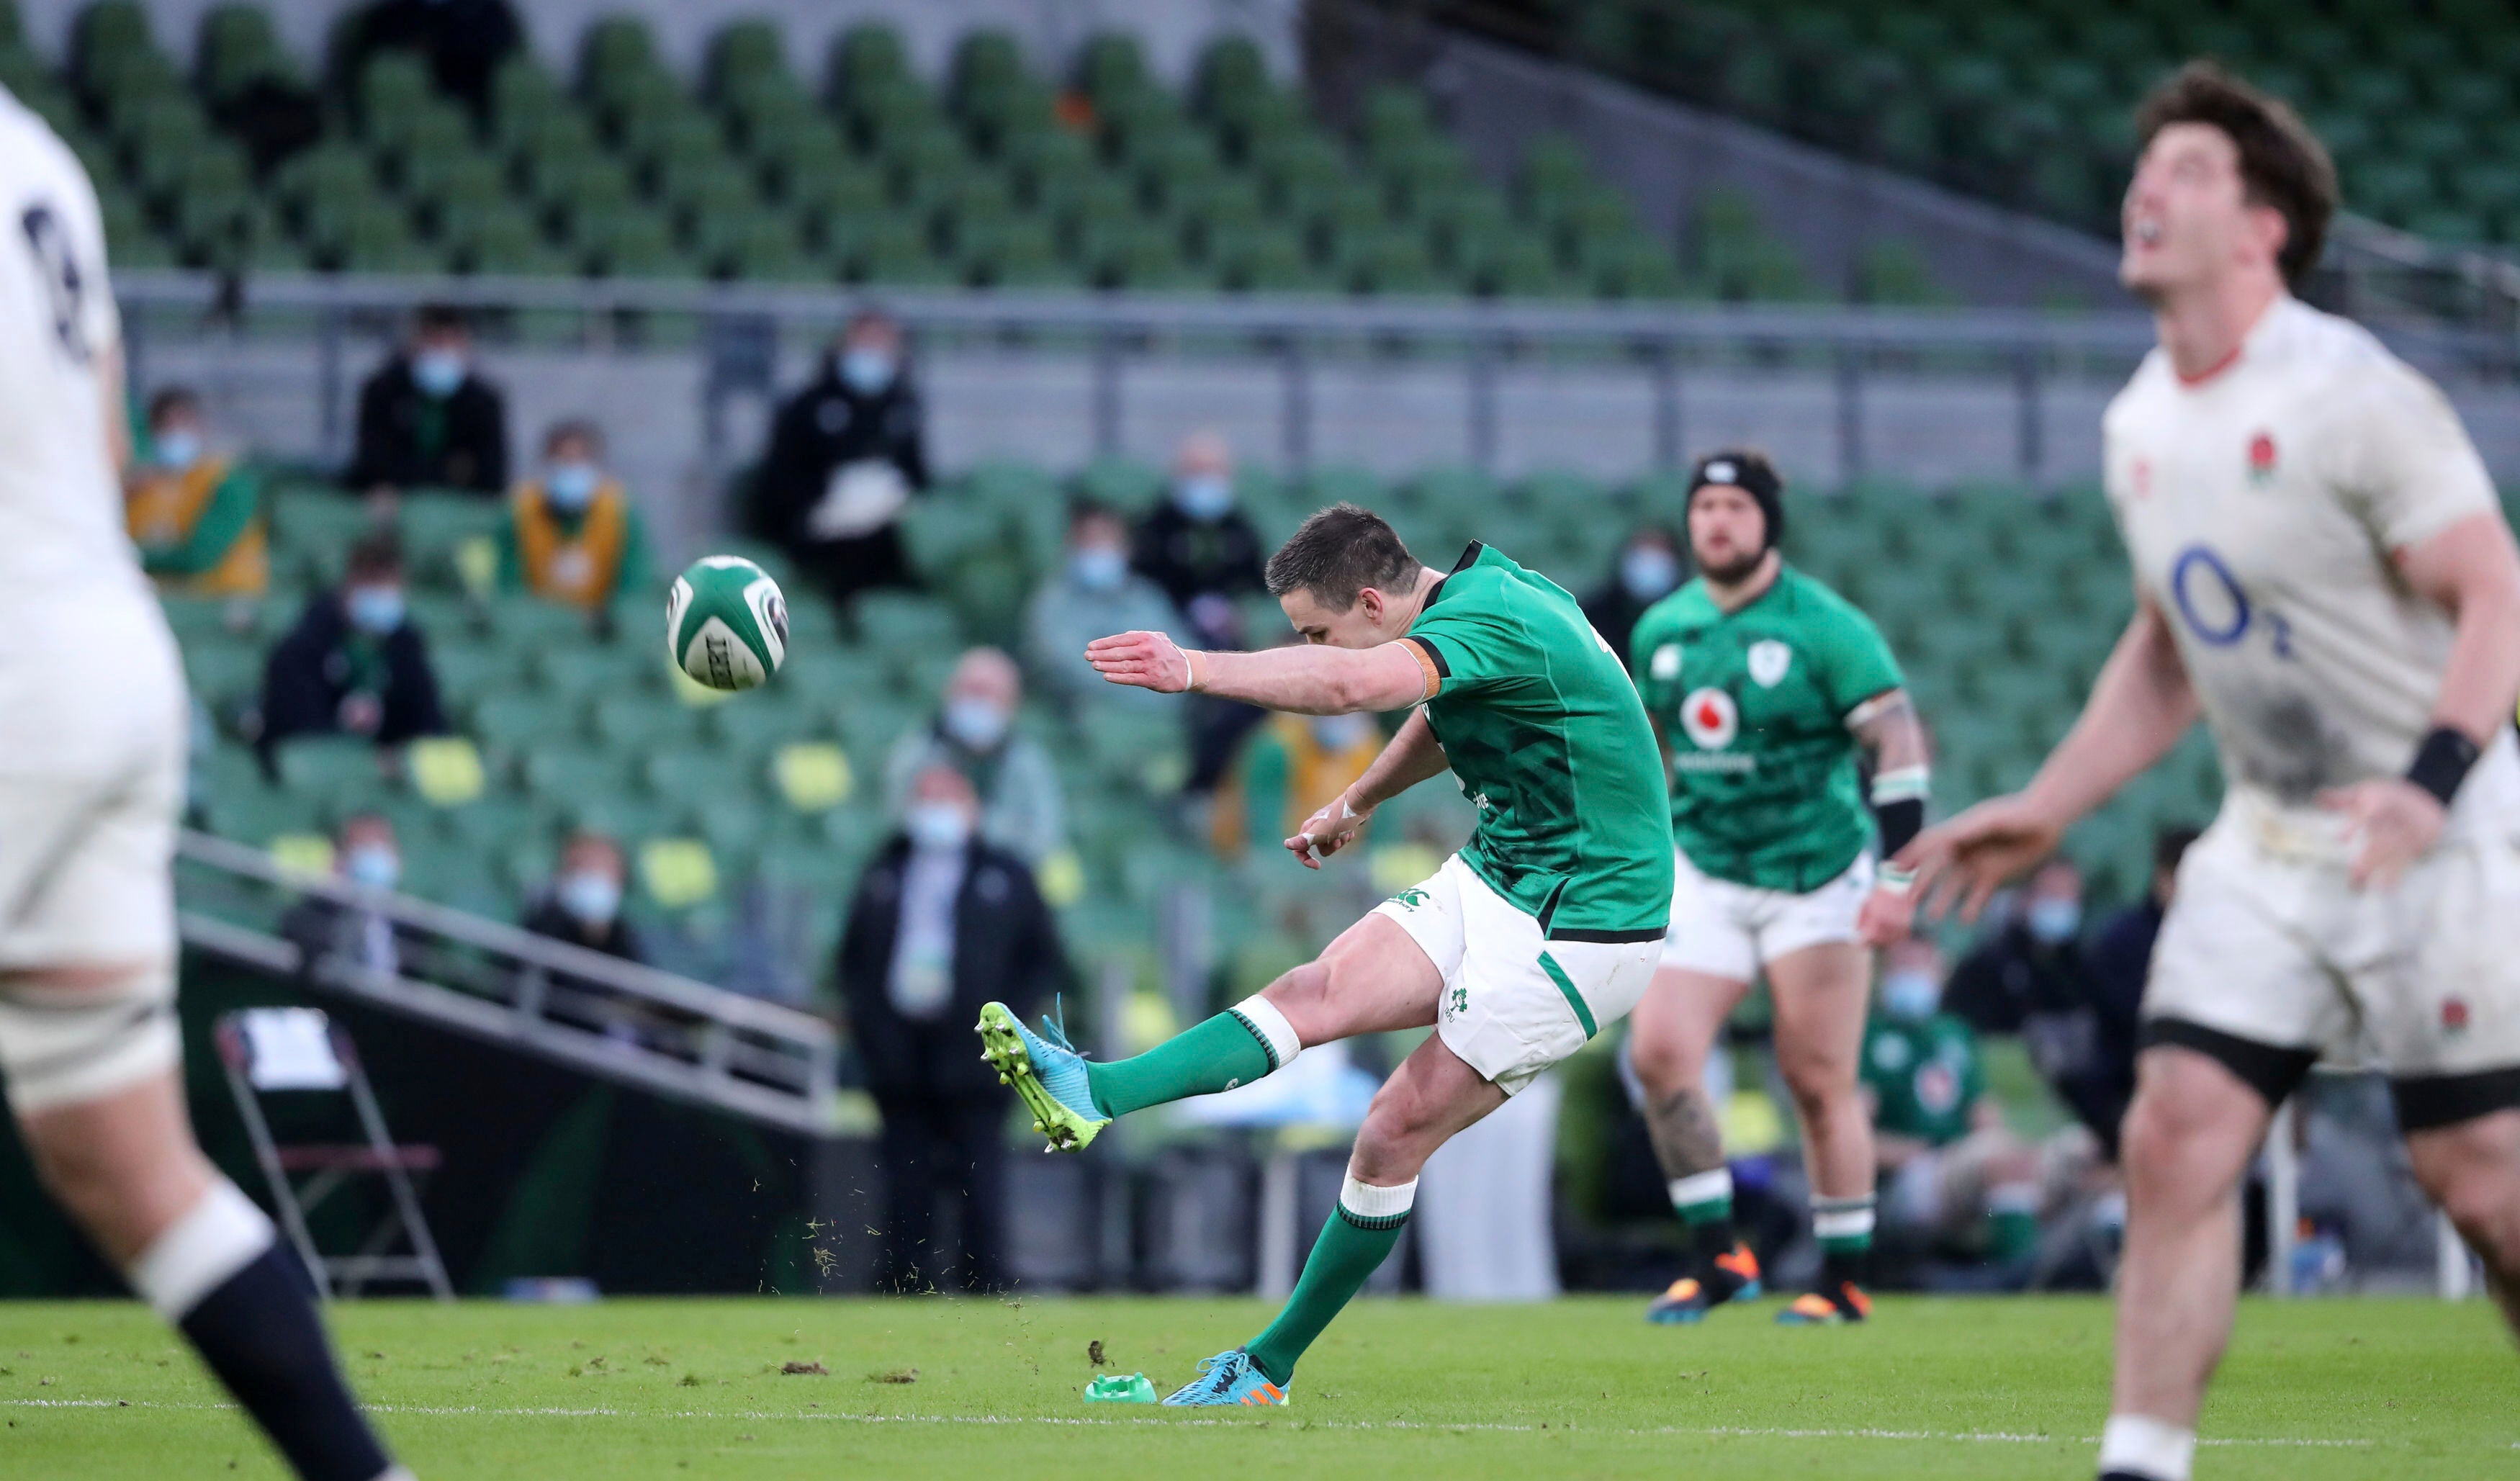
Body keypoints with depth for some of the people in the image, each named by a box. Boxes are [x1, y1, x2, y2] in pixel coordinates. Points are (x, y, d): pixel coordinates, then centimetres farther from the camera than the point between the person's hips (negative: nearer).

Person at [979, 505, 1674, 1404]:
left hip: (1578, 934, -9)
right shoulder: (1486, 595, 6)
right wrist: (1357, 804, 44)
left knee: (1396, 1135, -5)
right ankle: (1093, 1094, -20)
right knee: (1321, 991, -10)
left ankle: (1269, 1366, 1)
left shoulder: (1489, 617, -24)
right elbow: (1446, 720, 29)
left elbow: (1350, 684, -44)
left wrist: (1196, 670, -46)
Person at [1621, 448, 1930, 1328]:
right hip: (1704, 875, 5)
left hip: (1816, 879, -5)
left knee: (1820, 1083, -4)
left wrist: (1897, 880, -19)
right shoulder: (1662, 630, 8)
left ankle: (1845, 1281, 8)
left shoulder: (1826, 628, -10)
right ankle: (1715, 1258, -1)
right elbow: (1643, 749, 21)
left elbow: (1898, 743, -12)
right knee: (1659, 1052, -11)